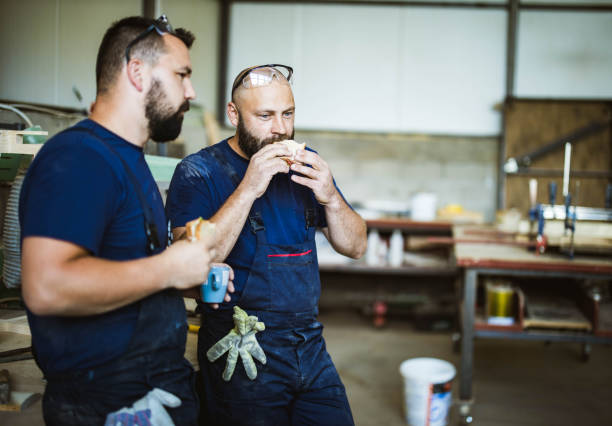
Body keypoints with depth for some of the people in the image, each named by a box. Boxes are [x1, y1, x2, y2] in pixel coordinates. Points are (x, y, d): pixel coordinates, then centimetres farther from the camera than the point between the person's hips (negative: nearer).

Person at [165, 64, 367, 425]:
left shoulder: (305, 164, 6)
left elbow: (356, 247, 6)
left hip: (311, 346, 5)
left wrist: (330, 198, -13)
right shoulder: (198, 172, -9)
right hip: (242, 355, -5)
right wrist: (247, 190, -25)